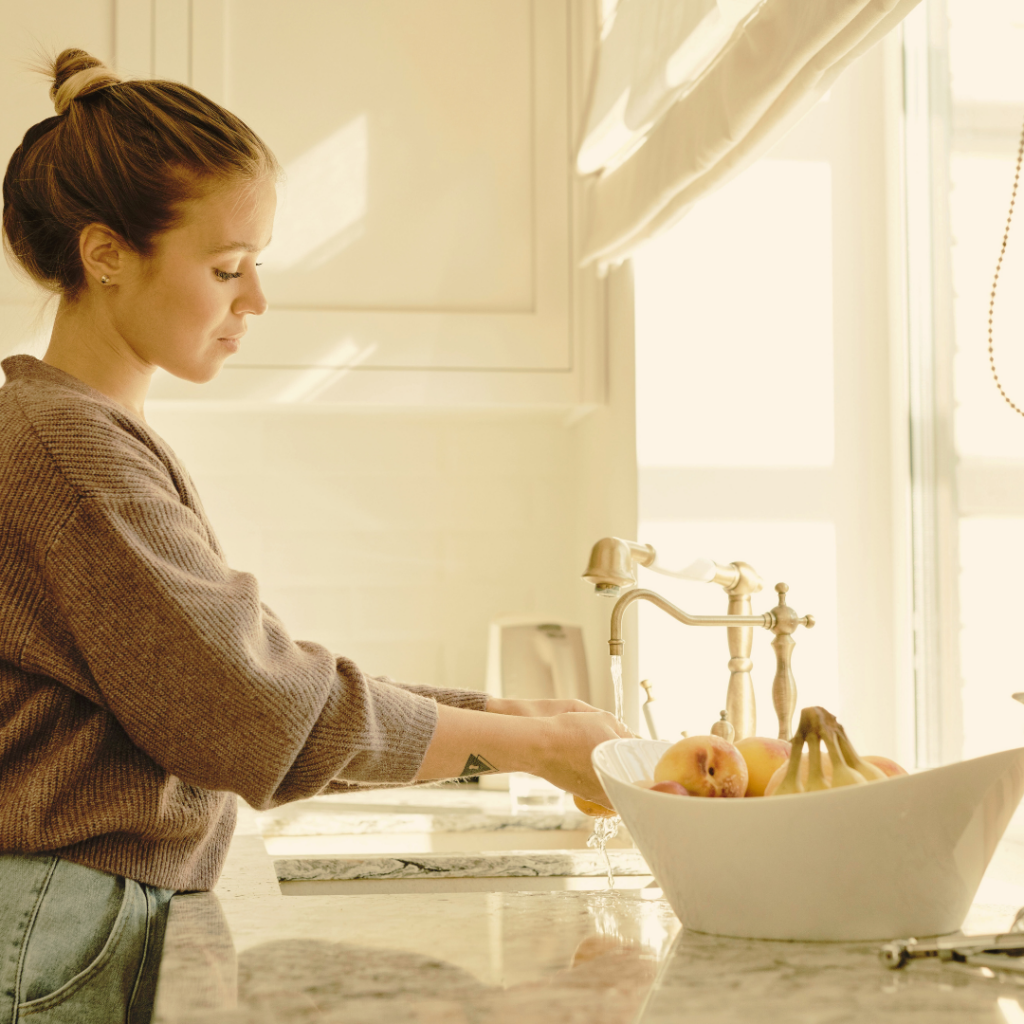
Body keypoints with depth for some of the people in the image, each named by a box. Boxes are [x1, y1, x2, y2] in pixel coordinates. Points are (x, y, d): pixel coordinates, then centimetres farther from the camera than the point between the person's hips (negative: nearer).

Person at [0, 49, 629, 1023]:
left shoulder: (106, 436, 14)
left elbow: (260, 675, 11)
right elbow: (267, 709, -17)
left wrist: (498, 712, 4)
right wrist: (534, 743, -9)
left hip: (114, 926, 9)